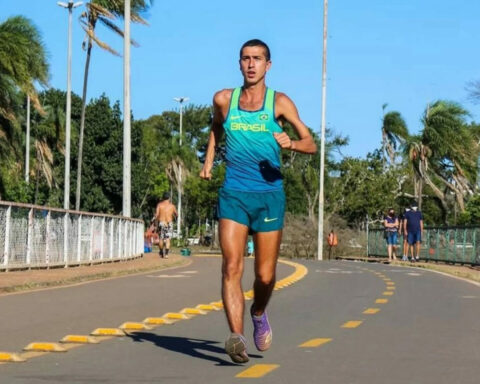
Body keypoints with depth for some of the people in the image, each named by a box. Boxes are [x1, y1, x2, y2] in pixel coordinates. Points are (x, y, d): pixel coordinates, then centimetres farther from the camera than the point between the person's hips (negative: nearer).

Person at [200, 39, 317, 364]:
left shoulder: (280, 102, 0)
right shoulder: (224, 100, 6)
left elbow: (312, 145, -2)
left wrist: (291, 144, -24)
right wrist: (209, 160, 16)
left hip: (269, 195, -1)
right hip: (233, 194, 1)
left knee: (265, 275, 5)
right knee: (232, 267, -17)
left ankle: (259, 314, 37)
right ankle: (237, 337, -25)